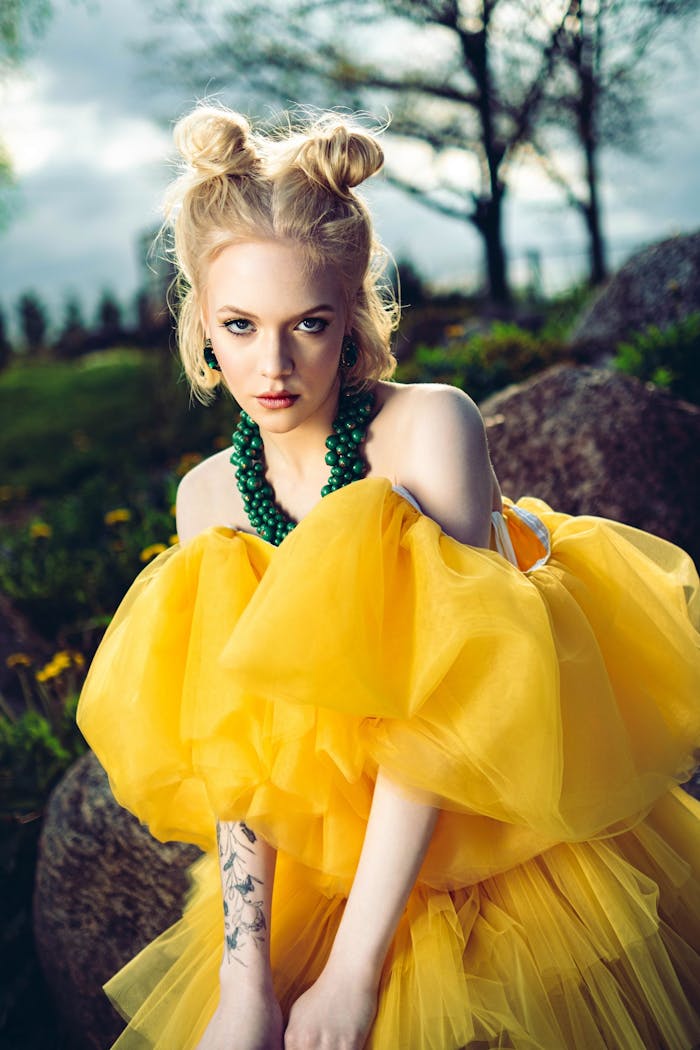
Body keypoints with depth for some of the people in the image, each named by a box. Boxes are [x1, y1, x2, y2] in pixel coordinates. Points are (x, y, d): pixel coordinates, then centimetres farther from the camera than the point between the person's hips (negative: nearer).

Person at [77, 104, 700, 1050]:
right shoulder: (210, 496, -5)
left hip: (510, 838, -3)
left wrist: (353, 967, -23)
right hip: (330, 848, 3)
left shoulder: (431, 424, -19)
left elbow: (435, 695, -23)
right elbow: (230, 747, -8)